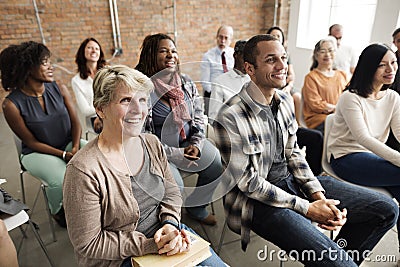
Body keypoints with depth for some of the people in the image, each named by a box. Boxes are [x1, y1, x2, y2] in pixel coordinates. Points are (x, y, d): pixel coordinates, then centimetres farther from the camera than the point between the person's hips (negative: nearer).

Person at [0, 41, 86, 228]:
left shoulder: (59, 89, -3)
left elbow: (75, 122, -2)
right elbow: (31, 142, -10)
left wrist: (75, 147, -20)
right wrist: (64, 155, -19)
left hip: (69, 143, 4)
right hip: (38, 153, -3)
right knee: (62, 181, -30)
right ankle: (56, 211, 9)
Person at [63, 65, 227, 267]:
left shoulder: (152, 143, -5)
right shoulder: (83, 170, -24)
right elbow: (88, 244, -17)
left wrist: (170, 224, -13)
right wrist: (151, 245, -21)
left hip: (164, 232, 6)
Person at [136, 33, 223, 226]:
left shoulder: (186, 82, 4)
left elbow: (198, 116, 10)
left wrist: (197, 143, -7)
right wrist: (176, 153, -17)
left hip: (187, 142, 6)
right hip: (158, 150, -5)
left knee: (217, 164, -10)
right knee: (173, 185, -25)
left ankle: (197, 207, 15)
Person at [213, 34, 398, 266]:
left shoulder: (285, 101, 2)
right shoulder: (230, 117, -21)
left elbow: (293, 153, 9)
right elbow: (247, 182, -17)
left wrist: (319, 196, -4)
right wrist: (306, 208, -15)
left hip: (293, 180, 7)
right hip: (259, 200, -7)